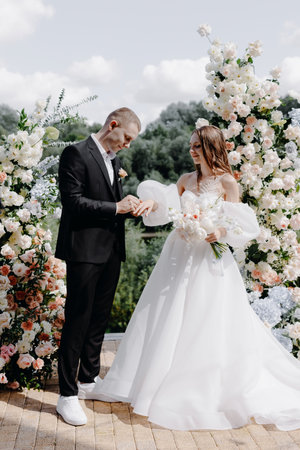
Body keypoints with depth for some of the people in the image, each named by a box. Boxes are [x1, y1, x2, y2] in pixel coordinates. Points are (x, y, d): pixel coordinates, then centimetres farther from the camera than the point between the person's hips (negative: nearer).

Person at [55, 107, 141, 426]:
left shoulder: (114, 160, 17)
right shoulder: (76, 154, -9)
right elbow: (73, 201, -17)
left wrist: (130, 205, 2)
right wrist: (116, 207, -16)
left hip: (111, 252, 8)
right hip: (85, 251, -8)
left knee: (99, 318, 15)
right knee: (77, 321, -4)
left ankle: (88, 380, 29)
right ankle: (67, 394, 5)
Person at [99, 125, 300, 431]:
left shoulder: (227, 183, -5)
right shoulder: (186, 180, 10)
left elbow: (241, 225, -5)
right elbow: (166, 208, 0)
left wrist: (222, 232, -23)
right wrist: (153, 202, -20)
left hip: (209, 260, -5)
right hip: (179, 256, 5)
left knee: (206, 327, 1)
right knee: (170, 321, 10)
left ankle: (209, 393, 18)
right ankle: (170, 384, 28)